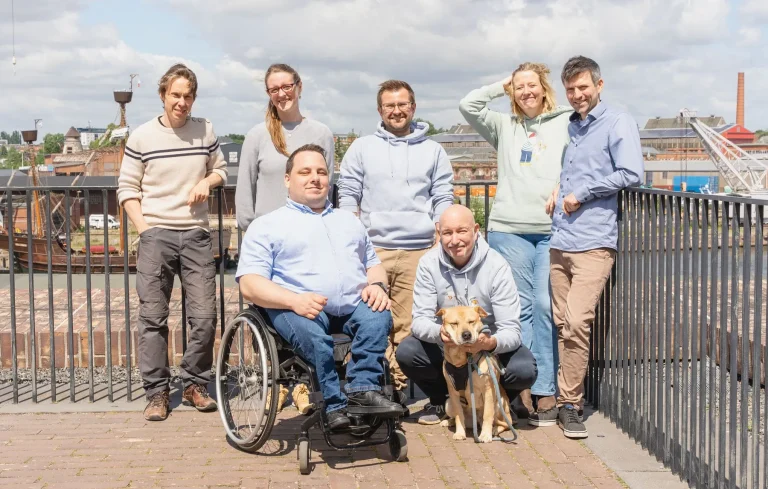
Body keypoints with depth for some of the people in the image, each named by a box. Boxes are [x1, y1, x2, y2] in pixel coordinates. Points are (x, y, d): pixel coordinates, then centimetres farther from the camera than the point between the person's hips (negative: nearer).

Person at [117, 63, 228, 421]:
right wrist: (144, 228, -6)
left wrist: (207, 181, -2)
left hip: (196, 234, 2)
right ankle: (156, 392, 7)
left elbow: (221, 169, 21)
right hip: (156, 234, -2)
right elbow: (127, 189, 4)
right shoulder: (142, 137, 1)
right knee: (153, 316, -2)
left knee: (204, 315, -2)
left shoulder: (204, 131, 7)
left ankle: (195, 384, 15)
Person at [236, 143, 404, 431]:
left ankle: (363, 389, -32)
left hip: (353, 307, 4)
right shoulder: (266, 226, 12)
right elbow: (249, 284, 0)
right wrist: (294, 300, -19)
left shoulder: (349, 221, 30)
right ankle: (336, 405, -31)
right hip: (296, 308, -4)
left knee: (379, 316, -28)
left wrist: (376, 285, 4)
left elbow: (373, 263, 31)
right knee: (311, 332, -37)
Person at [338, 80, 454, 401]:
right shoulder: (362, 148, 12)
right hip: (373, 248, -1)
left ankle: (399, 385, 5)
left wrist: (441, 243, 2)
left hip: (419, 251, 1)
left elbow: (443, 200, 12)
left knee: (408, 325, -2)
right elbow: (348, 195, 9)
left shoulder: (433, 151, 15)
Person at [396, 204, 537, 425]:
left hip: (489, 345, -1)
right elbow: (420, 320, -18)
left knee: (525, 369, -30)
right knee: (406, 352, -26)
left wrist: (491, 342, -48)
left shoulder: (496, 266, -20)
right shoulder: (429, 263, -15)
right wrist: (439, 332, -42)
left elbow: (511, 330, -24)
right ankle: (439, 401, 5)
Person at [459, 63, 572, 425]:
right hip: (509, 229, 2)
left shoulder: (566, 123, 11)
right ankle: (524, 387, 3)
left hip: (552, 230, -2)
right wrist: (502, 86, 14)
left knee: (545, 307, -6)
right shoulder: (505, 127, 18)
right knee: (519, 309, 1)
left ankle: (545, 392, -3)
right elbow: (468, 106, 9)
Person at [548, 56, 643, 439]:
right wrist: (557, 190, 11)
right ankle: (566, 399, 17)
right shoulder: (568, 126, 20)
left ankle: (569, 404, -7)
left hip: (593, 243, -7)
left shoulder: (618, 123, -1)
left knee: (576, 323, -15)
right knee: (563, 324, 7)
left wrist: (582, 193, -8)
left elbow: (631, 174, -11)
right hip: (560, 240, 7)